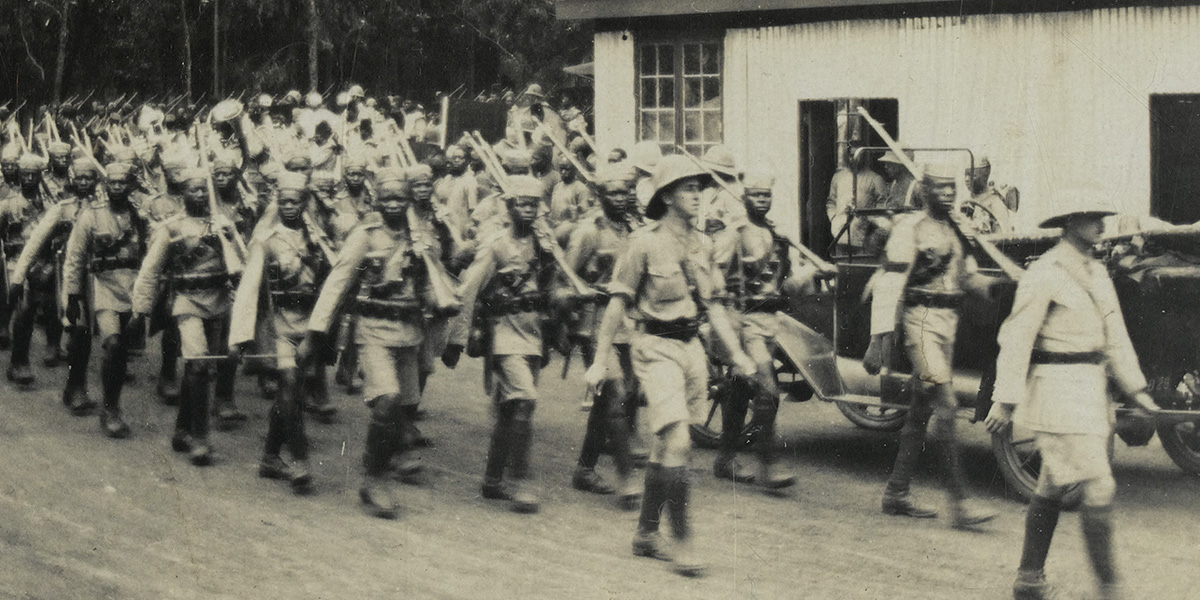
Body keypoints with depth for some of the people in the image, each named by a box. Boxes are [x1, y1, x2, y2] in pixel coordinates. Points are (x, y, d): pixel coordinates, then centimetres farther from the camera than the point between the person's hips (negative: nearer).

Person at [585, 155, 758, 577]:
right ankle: (683, 542, -12)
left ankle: (646, 532, 25)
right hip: (656, 348, -7)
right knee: (676, 441, -16)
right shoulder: (645, 243, -9)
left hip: (691, 347, 7)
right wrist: (601, 360, -6)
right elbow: (618, 304, -6)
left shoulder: (702, 245, 10)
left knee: (665, 445, 14)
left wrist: (736, 353, 14)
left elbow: (712, 304, 19)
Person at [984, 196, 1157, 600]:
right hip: (1057, 389, -9)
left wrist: (1134, 387, 15)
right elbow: (1016, 337, -15)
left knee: (1053, 488, 13)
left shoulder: (1097, 273, 14)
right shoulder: (1045, 274, -13)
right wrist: (1006, 399, -18)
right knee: (1098, 487, -11)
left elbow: (1114, 334, 20)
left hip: (1091, 386, 9)